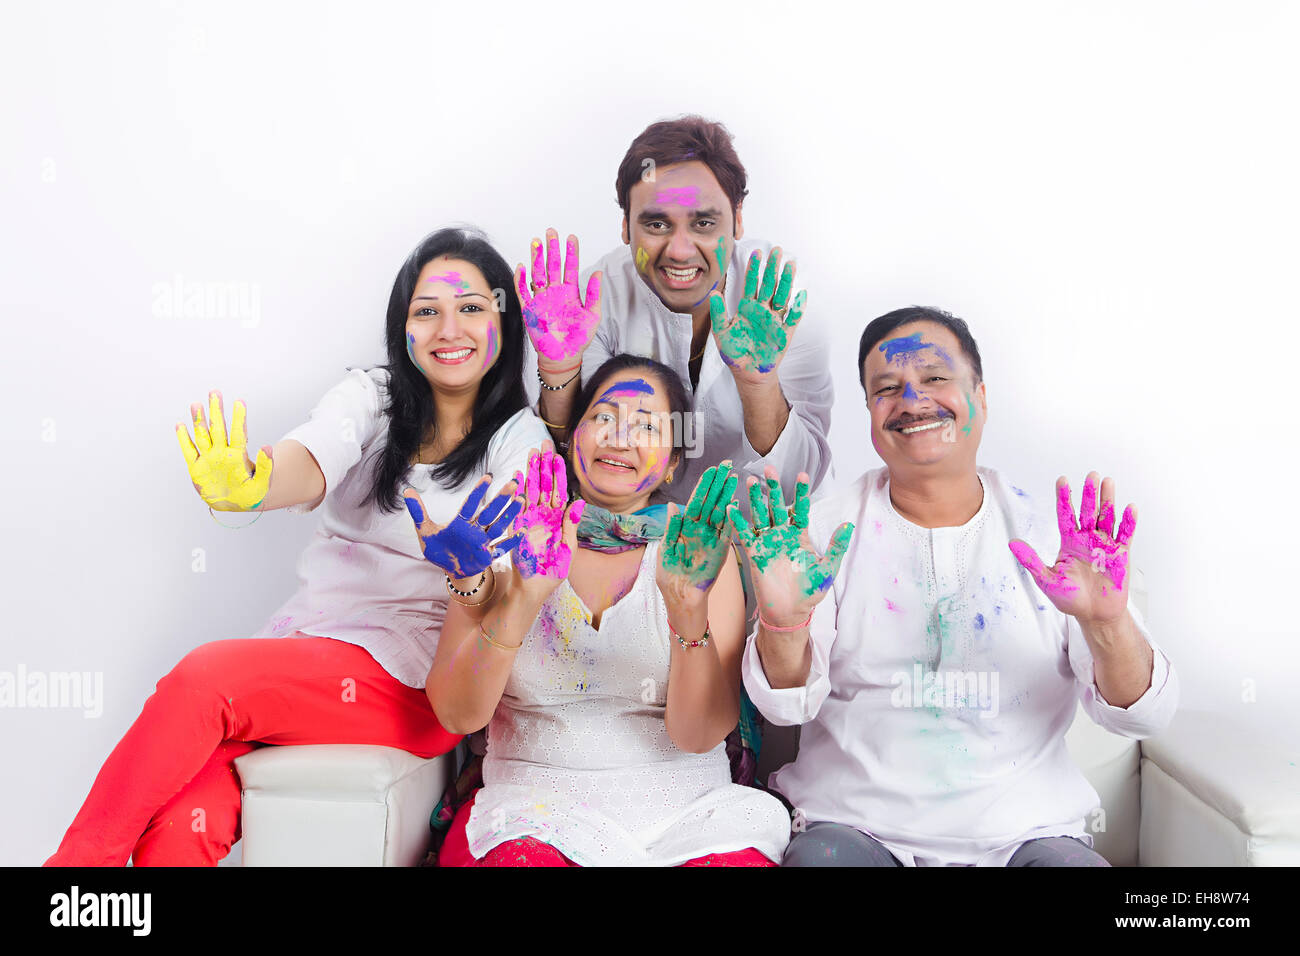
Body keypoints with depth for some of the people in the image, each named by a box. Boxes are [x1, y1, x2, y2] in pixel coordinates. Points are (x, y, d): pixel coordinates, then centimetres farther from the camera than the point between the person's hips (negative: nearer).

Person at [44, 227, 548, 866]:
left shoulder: (521, 441, 1)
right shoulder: (370, 395, 9)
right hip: (303, 643, 3)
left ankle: (78, 857, -9)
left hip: (409, 679, -3)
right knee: (175, 830, -22)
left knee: (204, 678, -26)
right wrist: (249, 487, -37)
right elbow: (310, 465, -14)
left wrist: (473, 567, -34)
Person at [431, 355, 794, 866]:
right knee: (523, 857, -33)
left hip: (683, 804, 1)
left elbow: (700, 735, -7)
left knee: (738, 858, -30)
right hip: (536, 799, -1)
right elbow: (457, 715, -7)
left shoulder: (700, 549, 3)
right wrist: (522, 599, -23)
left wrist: (690, 610, -23)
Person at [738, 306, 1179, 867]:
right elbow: (787, 705, -7)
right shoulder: (826, 530, 1)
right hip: (854, 824, -1)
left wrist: (1108, 626, -25)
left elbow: (1142, 716, -3)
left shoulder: (1052, 532, 2)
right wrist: (783, 625, -28)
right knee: (820, 855, -31)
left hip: (1022, 830, 1)